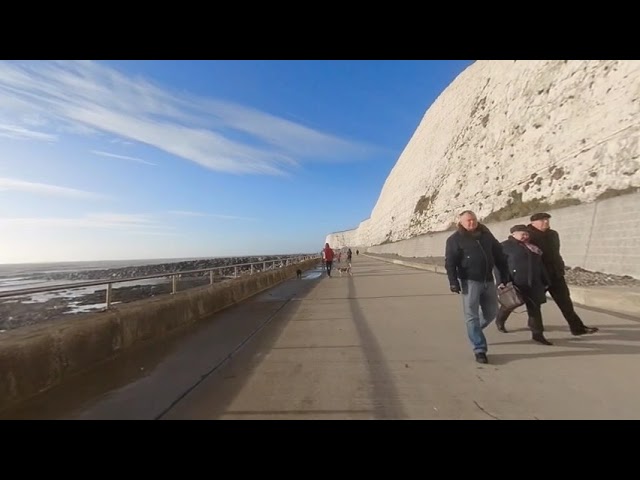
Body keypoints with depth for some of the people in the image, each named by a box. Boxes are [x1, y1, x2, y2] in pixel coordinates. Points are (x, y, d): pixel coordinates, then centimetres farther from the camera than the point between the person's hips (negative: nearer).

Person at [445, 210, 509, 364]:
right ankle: (480, 350, 7)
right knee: (472, 316, -2)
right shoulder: (455, 239, -5)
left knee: (491, 312, 16)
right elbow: (450, 262, -11)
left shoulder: (486, 235, 11)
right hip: (470, 281, -5)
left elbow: (499, 256, 15)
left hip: (488, 281, 6)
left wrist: (503, 277, 11)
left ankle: (473, 332, 40)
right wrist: (453, 281, -20)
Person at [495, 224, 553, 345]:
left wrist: (546, 281, 17)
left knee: (535, 307, 5)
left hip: (533, 283, 6)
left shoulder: (532, 247, 16)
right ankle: (499, 320, 34)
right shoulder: (506, 246, -7)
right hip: (515, 283, -6)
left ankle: (537, 334, 13)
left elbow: (540, 265, 20)